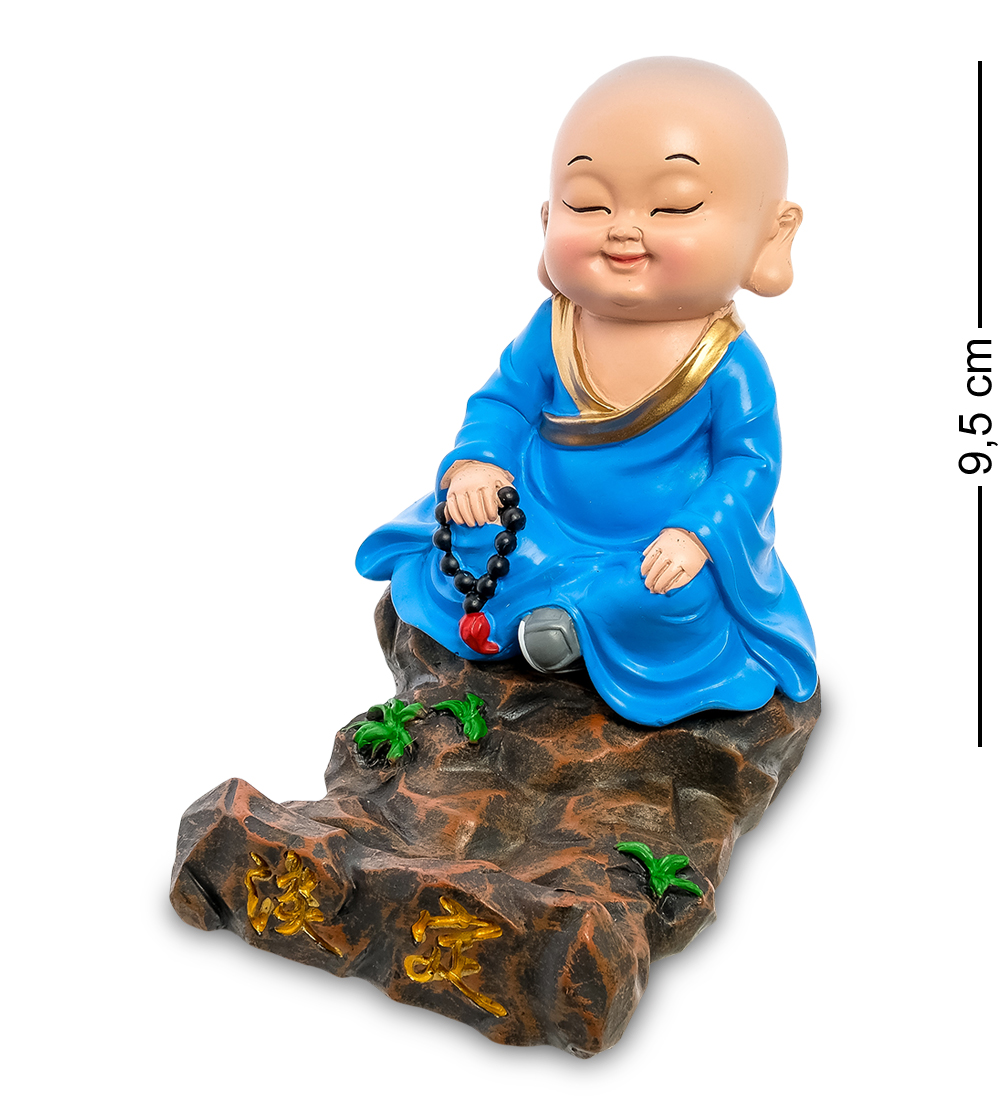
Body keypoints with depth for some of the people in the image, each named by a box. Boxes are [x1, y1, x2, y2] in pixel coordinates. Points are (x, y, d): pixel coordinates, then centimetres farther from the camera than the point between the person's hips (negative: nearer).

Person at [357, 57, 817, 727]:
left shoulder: (729, 364, -16)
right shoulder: (554, 331, -5)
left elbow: (751, 461, -10)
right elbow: (504, 400, 6)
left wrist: (696, 533, -23)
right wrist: (474, 461, -12)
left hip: (663, 549, -2)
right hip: (546, 519, 3)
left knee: (673, 599, -29)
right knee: (471, 540, -16)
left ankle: (569, 618, -7)